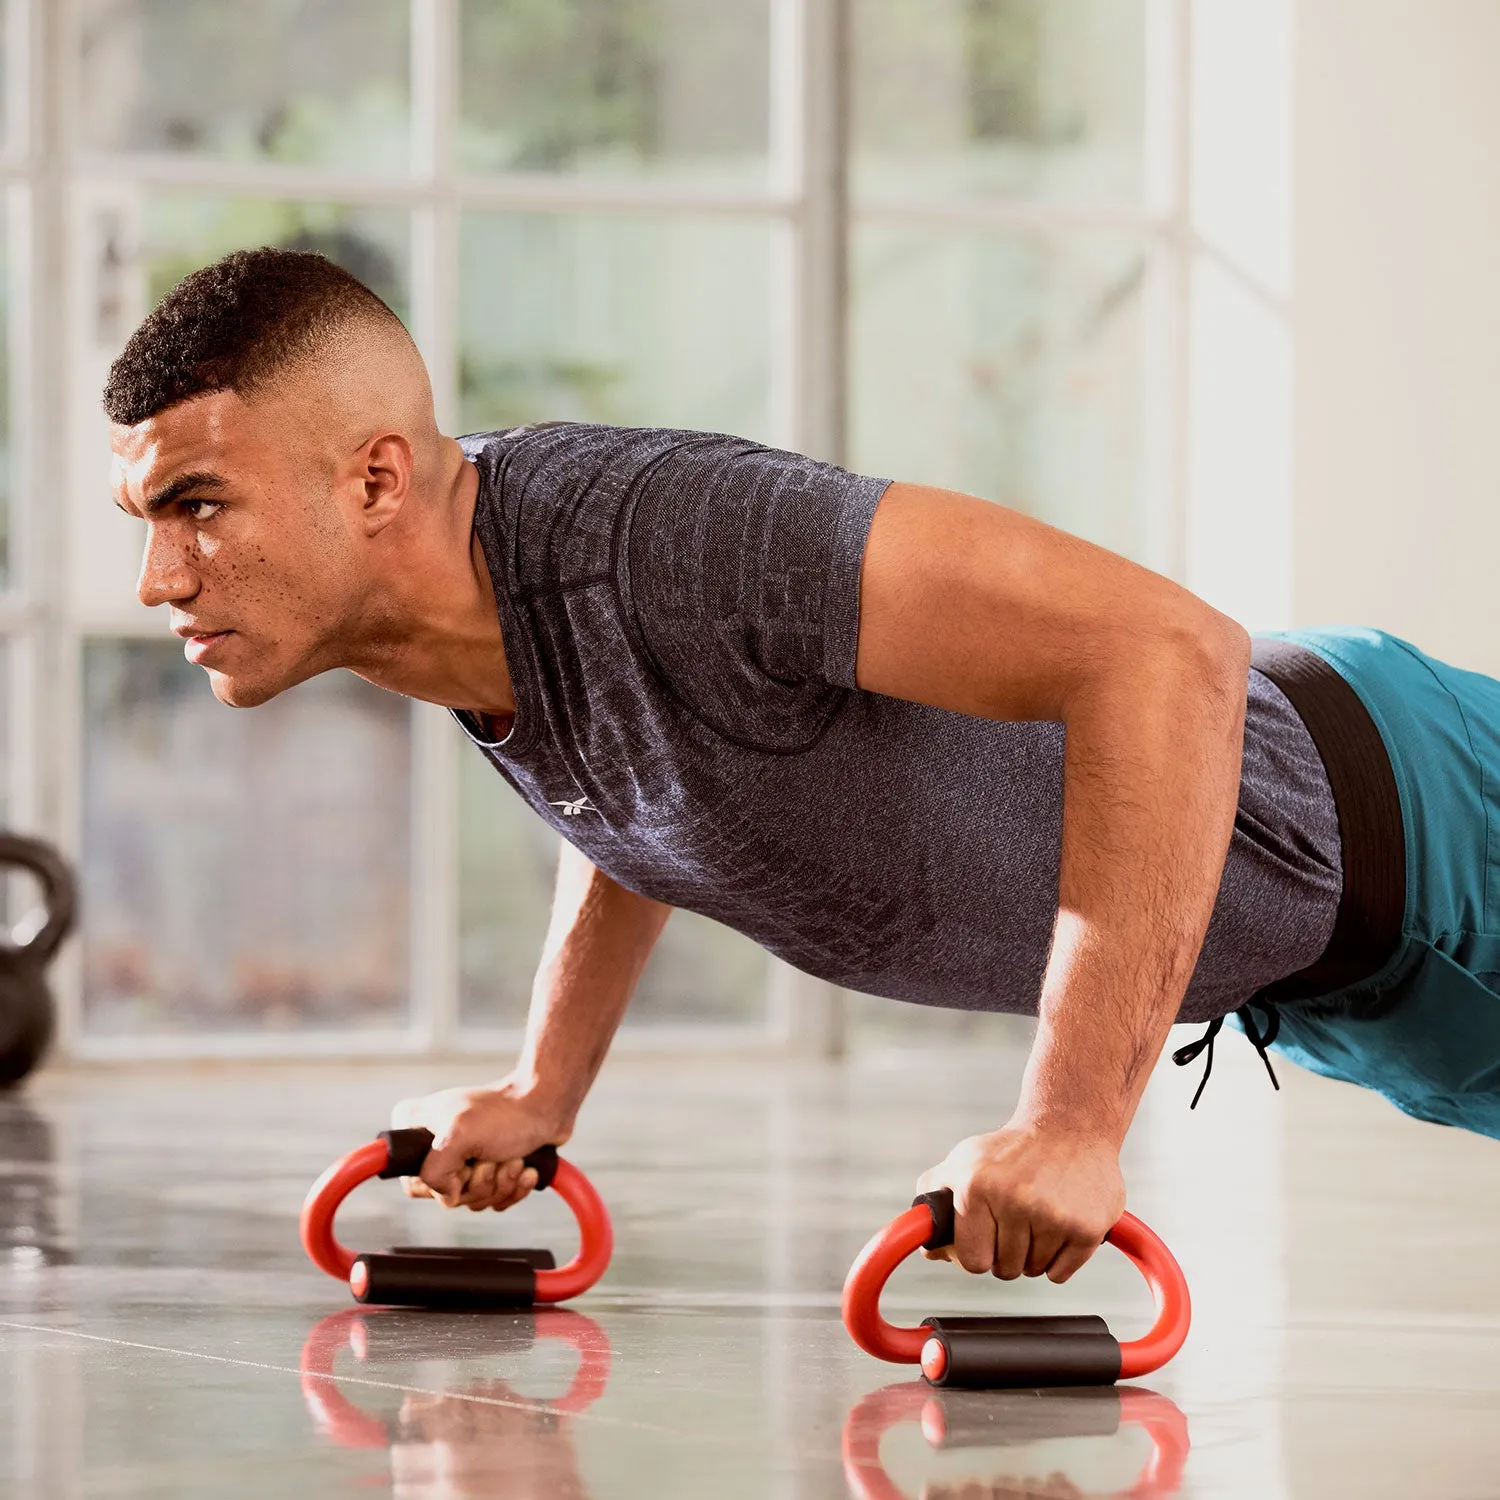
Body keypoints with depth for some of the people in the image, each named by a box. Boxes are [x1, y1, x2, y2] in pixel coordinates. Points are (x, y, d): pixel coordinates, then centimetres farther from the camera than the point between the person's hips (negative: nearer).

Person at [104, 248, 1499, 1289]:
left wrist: (1072, 1124, -45)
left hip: (1385, 822, -8)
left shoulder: (663, 532, -40)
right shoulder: (447, 601, -12)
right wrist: (542, 1091, 7)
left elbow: (1163, 643, -45)